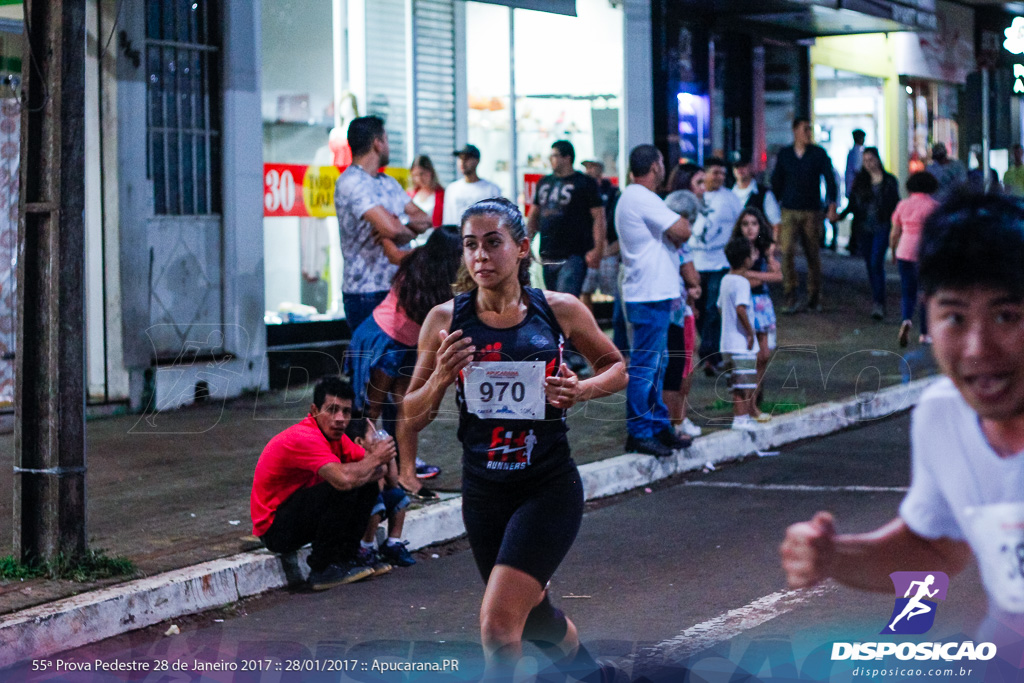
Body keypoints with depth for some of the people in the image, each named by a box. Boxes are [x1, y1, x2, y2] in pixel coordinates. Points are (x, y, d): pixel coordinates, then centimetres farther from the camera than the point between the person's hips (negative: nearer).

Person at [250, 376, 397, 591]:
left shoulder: (333, 434, 4)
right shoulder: (304, 438, -25)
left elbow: (378, 471, 5)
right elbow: (343, 479, -39)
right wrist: (374, 458, -21)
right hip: (275, 529, -10)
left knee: (368, 486, 5)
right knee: (341, 491, -28)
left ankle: (344, 558, 4)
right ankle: (323, 570, -18)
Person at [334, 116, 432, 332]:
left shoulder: (389, 182, 18)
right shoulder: (351, 182, -13)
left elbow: (425, 219, 11)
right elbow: (392, 229, -25)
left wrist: (402, 221, -11)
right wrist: (411, 231, -2)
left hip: (398, 288, 8)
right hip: (367, 292, -8)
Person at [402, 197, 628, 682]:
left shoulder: (560, 310, -6)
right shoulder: (445, 320, -4)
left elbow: (616, 367, 11)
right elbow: (413, 418, 2)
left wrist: (582, 389, -10)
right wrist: (440, 376, -17)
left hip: (550, 489, -3)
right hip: (482, 492, 3)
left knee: (497, 622, -20)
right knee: (534, 620, 22)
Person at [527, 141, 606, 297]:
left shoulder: (585, 183, -1)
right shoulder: (544, 183, 17)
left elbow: (598, 217, -6)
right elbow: (534, 216, 23)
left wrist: (597, 249, -16)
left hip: (573, 255, -7)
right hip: (548, 257, 7)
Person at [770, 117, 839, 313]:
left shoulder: (818, 154, 3)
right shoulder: (784, 154, 8)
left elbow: (829, 179, -2)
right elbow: (776, 182, 15)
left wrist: (832, 205, -14)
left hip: (812, 212, 0)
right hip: (789, 212, 0)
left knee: (813, 255, 5)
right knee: (787, 251, -16)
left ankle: (814, 299, 18)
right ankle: (790, 298, -13)